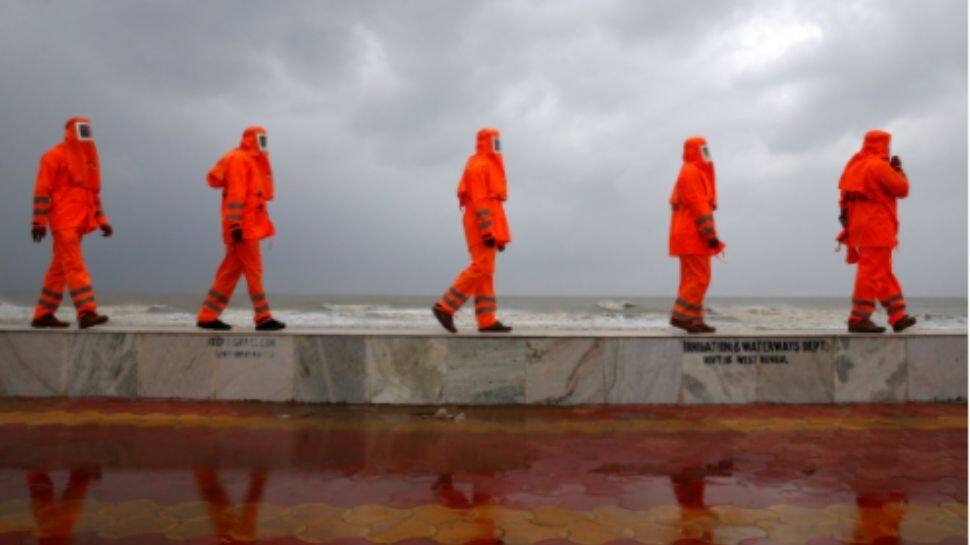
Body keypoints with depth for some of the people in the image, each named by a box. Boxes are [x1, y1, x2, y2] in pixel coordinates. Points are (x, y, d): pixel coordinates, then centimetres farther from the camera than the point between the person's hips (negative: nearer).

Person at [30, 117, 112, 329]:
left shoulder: (87, 160, 20)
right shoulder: (55, 156, -3)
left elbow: (94, 193, 22)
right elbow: (42, 190, -8)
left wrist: (102, 221, 14)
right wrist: (38, 222, -14)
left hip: (78, 221, 8)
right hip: (63, 220, -8)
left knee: (59, 268, 10)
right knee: (75, 266, -16)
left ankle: (43, 315, 17)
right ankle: (86, 312, -24)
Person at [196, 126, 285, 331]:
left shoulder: (253, 161, 23)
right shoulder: (239, 160, -8)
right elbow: (235, 193, -16)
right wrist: (235, 224, -22)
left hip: (250, 225, 10)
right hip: (242, 226, -10)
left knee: (231, 271, 9)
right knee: (253, 270, -8)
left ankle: (207, 316, 12)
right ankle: (263, 318, -4)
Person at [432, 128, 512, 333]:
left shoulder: (489, 166, 24)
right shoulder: (478, 166, -7)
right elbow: (479, 200, -16)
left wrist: (499, 235, 20)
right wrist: (487, 231, -23)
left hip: (488, 226, 10)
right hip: (481, 224, -10)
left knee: (486, 271, 3)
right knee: (481, 269, -15)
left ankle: (487, 321, 1)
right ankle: (445, 307, -13)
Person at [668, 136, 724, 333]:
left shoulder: (695, 174, 24)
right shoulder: (691, 173, -9)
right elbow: (698, 206, -17)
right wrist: (711, 235, -20)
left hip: (690, 236, 10)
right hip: (692, 235, -10)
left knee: (692, 279, 6)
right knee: (700, 278, -12)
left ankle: (694, 321, 6)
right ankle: (680, 316, -12)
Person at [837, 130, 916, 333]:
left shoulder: (855, 165, 17)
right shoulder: (879, 166, -10)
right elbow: (902, 190, -6)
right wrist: (898, 169, 8)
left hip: (858, 224, 9)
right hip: (876, 226, -9)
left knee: (884, 273, 13)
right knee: (872, 273, -9)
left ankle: (898, 317, 17)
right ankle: (859, 319, -11)